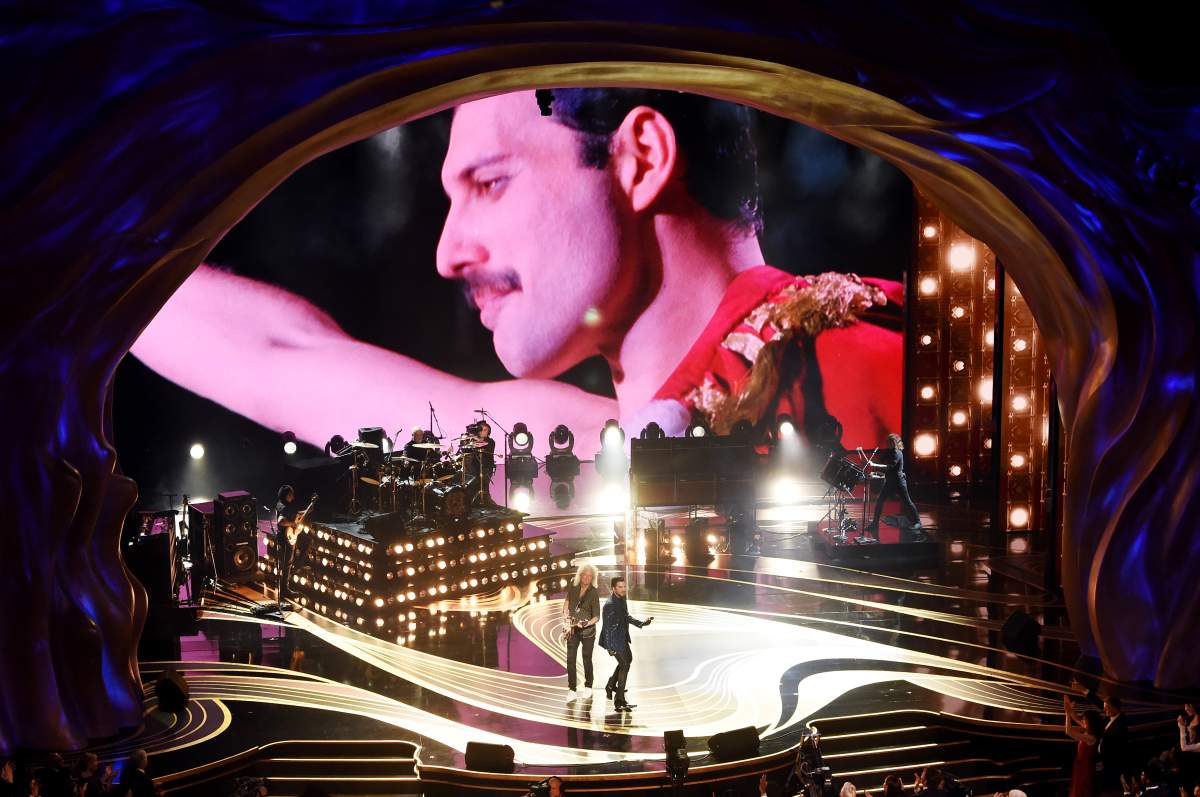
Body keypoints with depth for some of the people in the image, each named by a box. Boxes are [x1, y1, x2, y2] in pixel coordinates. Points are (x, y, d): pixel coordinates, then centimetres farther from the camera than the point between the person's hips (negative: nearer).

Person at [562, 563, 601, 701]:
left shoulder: (594, 593, -13)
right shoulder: (573, 586, -2)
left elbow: (597, 617, -13)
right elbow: (567, 600, 19)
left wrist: (586, 624, -29)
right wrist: (565, 614, 6)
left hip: (587, 631, -3)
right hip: (572, 629, 3)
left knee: (586, 659, 7)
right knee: (570, 659, -3)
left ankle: (588, 687, 26)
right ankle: (572, 690, 1)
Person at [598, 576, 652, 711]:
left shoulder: (622, 600, 3)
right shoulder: (610, 604, -25)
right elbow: (608, 627, -23)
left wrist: (641, 623, 12)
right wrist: (610, 647, -22)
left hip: (622, 638, 10)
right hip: (614, 640, -10)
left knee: (628, 659, 26)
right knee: (624, 666, -10)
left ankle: (611, 685, 42)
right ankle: (619, 701, -7)